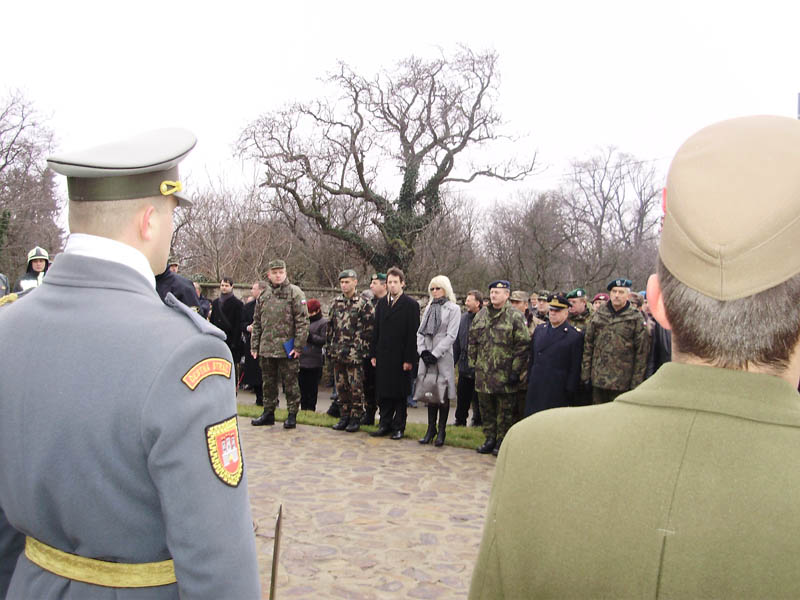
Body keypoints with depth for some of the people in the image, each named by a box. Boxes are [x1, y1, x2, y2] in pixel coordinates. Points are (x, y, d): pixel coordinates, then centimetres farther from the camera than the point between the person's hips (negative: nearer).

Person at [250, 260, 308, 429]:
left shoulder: (295, 293, -5)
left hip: (287, 349, -5)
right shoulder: (263, 295, 12)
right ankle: (268, 413, 25)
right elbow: (257, 323, 17)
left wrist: (298, 346, -14)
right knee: (269, 383, 14)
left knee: (290, 383, 2)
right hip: (266, 348, 5)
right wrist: (254, 346, 11)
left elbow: (302, 321, -9)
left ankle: (292, 415, 11)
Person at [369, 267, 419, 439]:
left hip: (401, 357, -4)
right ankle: (385, 424, 19)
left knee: (400, 394, 4)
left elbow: (413, 333, -8)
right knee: (384, 393, 8)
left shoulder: (411, 304, -5)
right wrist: (373, 354, 8)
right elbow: (376, 330, 13)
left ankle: (398, 427, 14)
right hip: (383, 357, 5)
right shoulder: (381, 303, 11)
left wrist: (409, 359, -13)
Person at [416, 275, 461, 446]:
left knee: (443, 394, -2)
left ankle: (441, 430, 5)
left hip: (443, 356, -4)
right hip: (427, 356, 5)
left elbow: (451, 335, -9)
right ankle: (431, 429, 12)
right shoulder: (429, 308, 15)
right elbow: (420, 331, 12)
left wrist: (435, 354, -13)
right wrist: (422, 350, -3)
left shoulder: (453, 309, -1)